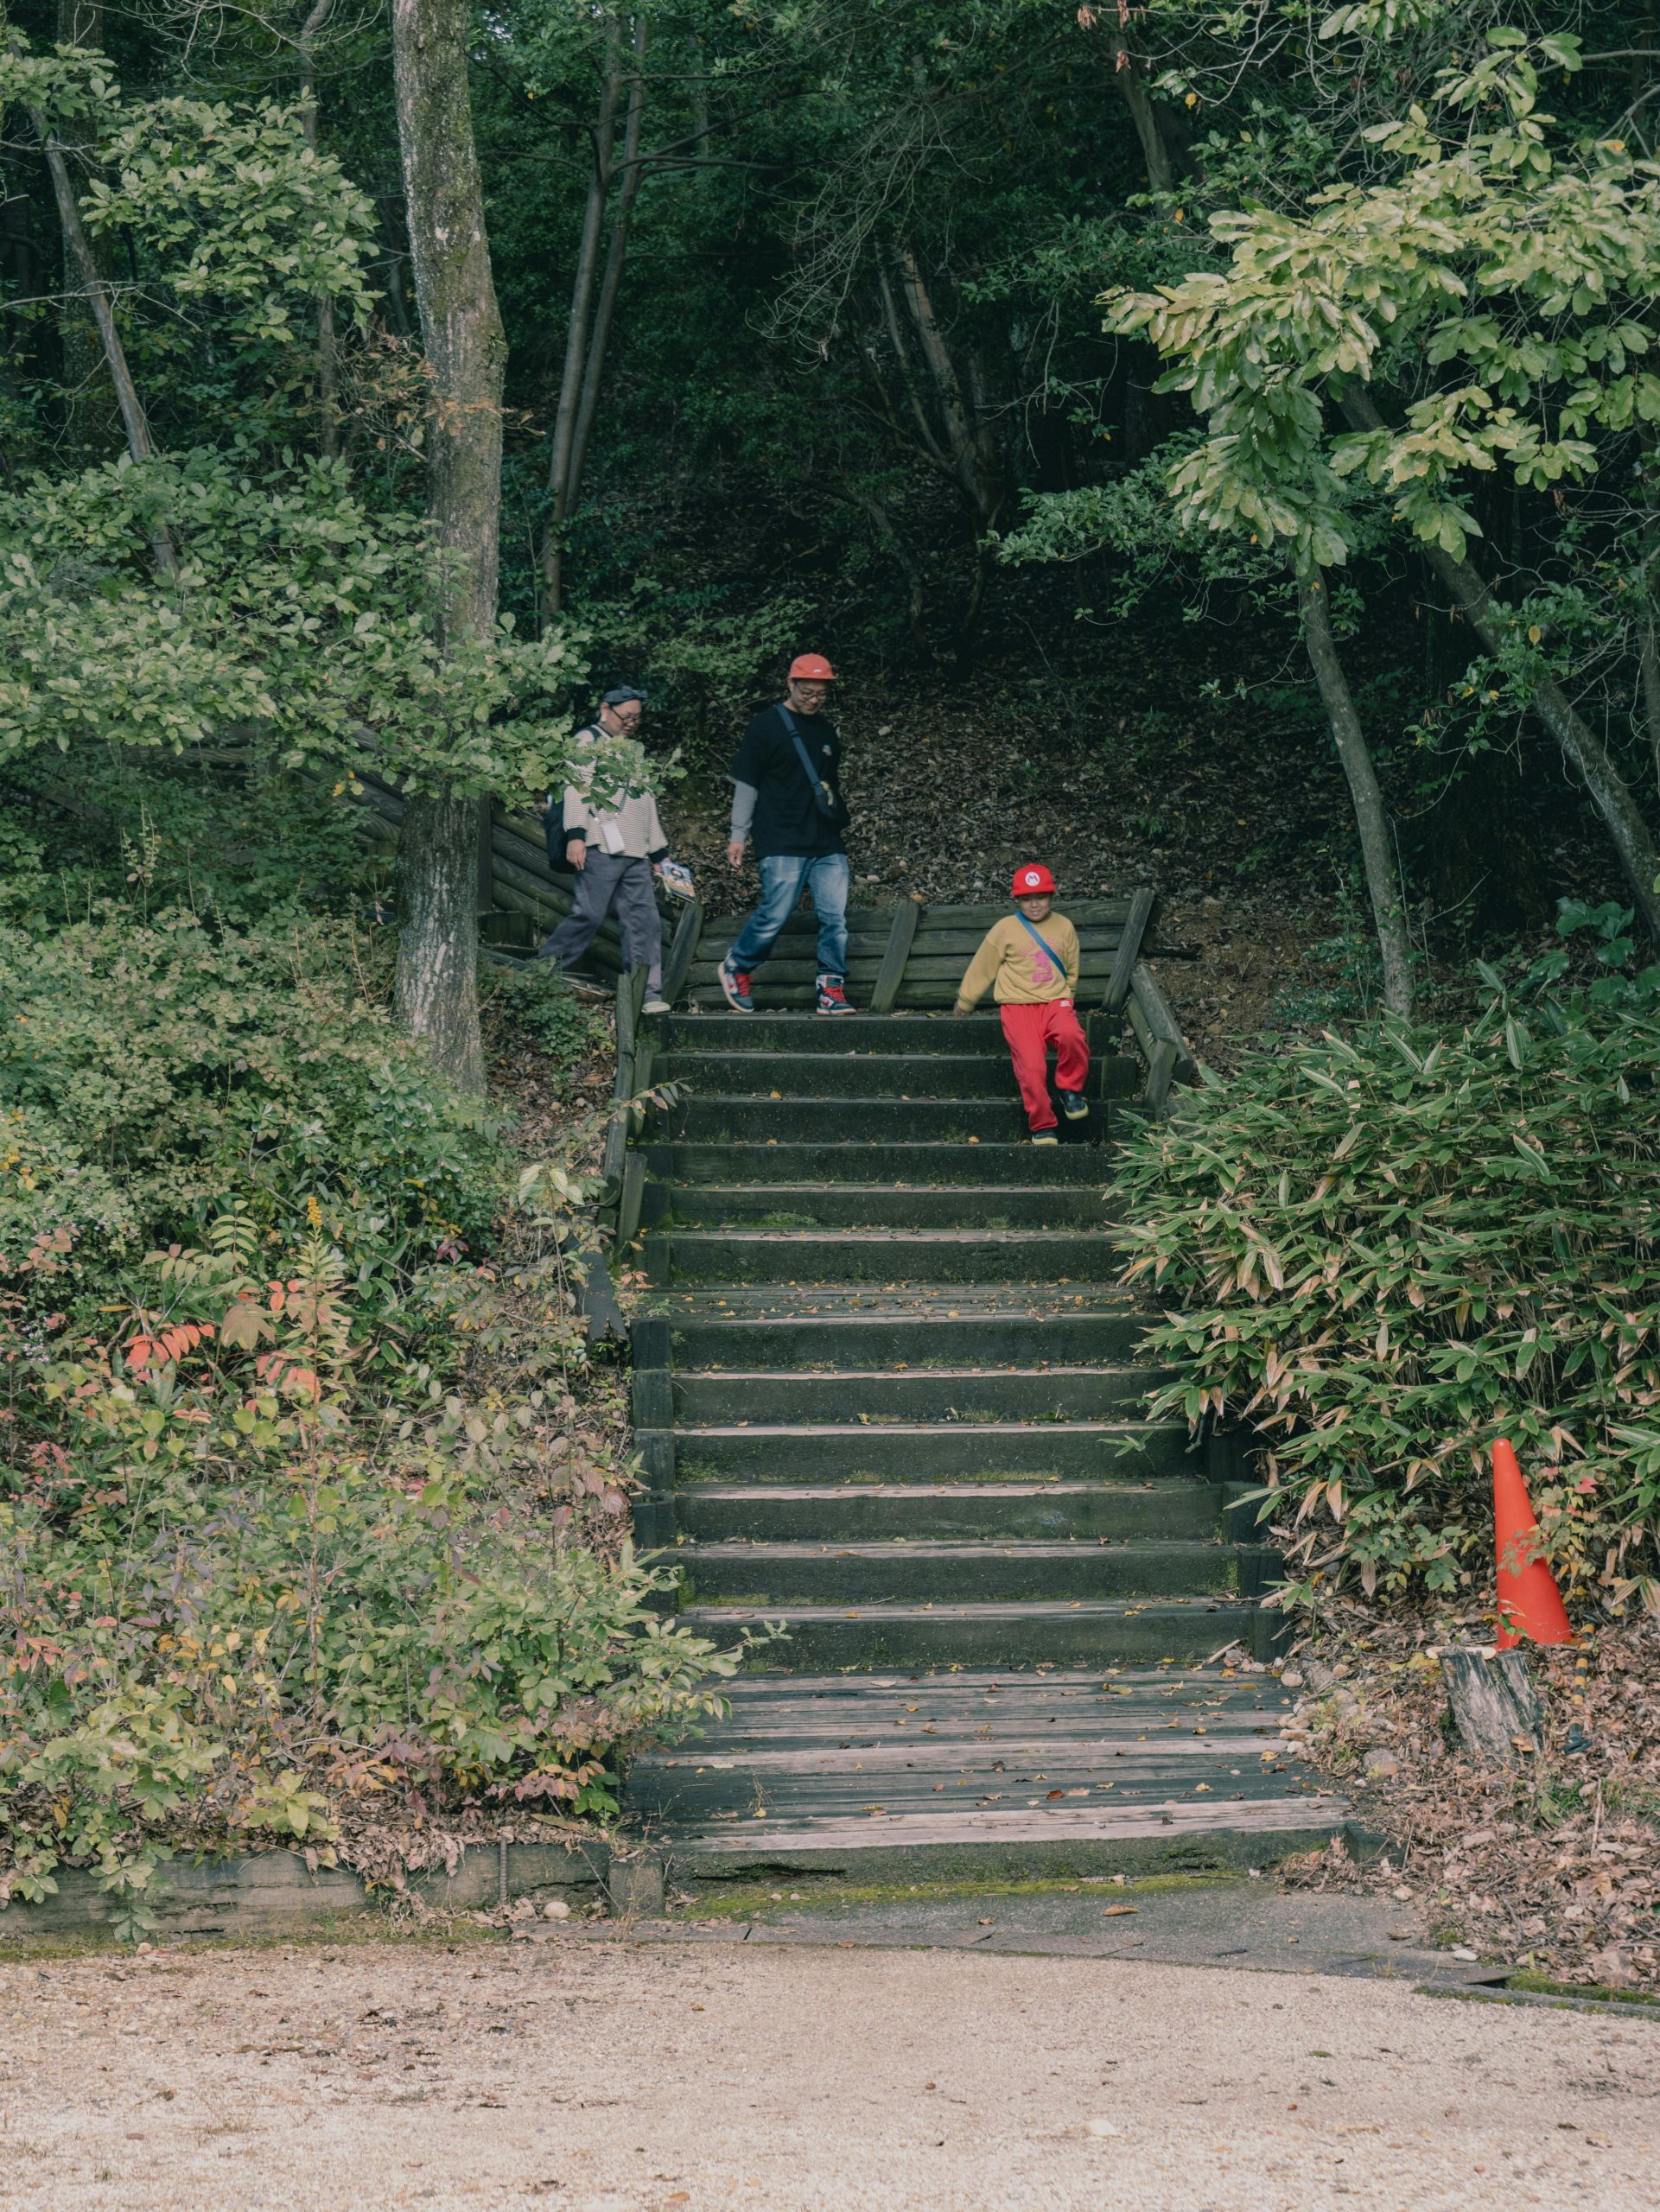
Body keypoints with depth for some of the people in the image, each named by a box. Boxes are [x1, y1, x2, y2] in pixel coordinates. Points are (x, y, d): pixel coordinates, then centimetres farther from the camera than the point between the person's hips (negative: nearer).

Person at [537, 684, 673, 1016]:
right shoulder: (588, 741, 4)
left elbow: (646, 803, 33)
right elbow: (577, 787, -7)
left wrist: (659, 851, 30)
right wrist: (575, 834, -19)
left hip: (634, 854, 8)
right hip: (601, 851, -7)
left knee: (644, 920, -2)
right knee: (589, 914, -14)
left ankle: (647, 994, -4)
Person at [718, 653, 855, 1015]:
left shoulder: (827, 730, 15)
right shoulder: (767, 726, -2)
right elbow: (746, 784, -1)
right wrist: (738, 834, -3)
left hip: (827, 844, 6)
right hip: (782, 844, -6)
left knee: (836, 916, -3)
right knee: (775, 915, -9)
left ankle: (831, 990, 4)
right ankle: (737, 968, 15)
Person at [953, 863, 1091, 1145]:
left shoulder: (1064, 927, 9)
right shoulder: (1005, 929, 3)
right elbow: (981, 969, 14)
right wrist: (963, 1005, 22)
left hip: (1055, 1000, 1)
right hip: (1018, 1005, -1)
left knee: (1071, 1036, -32)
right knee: (1031, 1064, -21)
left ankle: (1070, 1088, -6)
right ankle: (1042, 1126, -7)